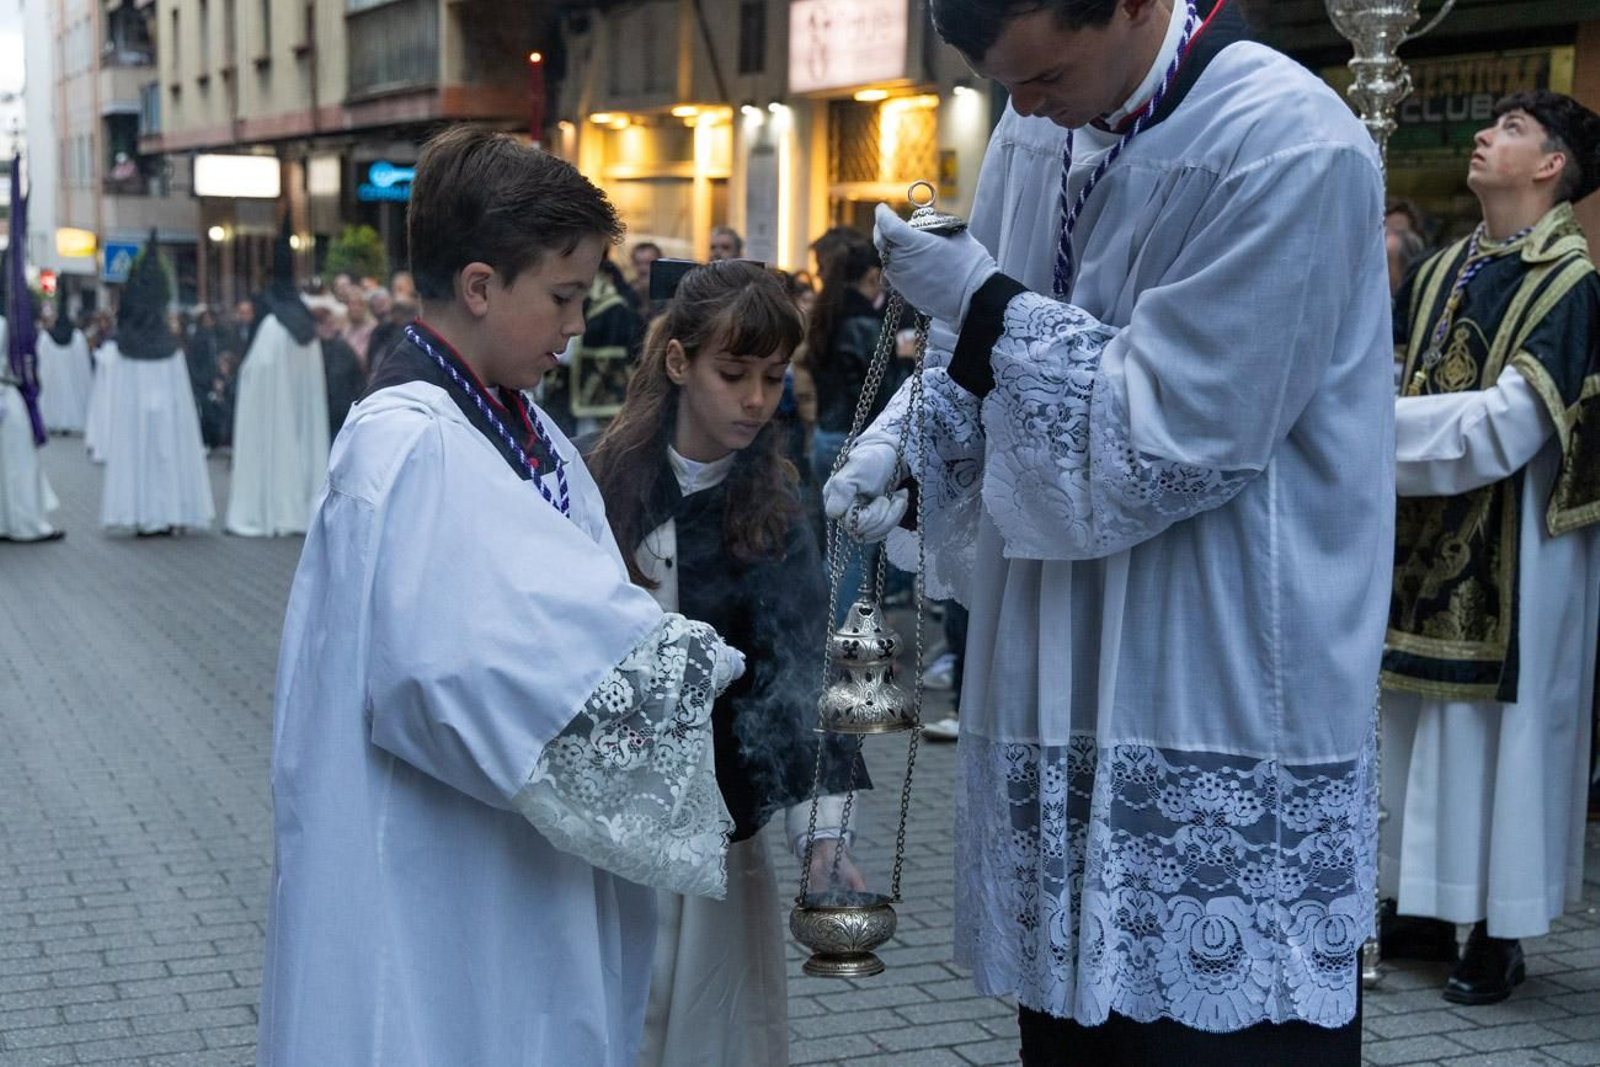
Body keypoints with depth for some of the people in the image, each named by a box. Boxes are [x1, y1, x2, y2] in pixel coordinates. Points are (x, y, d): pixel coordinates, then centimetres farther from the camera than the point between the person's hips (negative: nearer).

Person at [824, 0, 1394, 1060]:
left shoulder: (1289, 150, -17)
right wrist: (904, 433, -2)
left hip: (1224, 706, -7)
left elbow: (1177, 428, -20)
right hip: (1068, 674, 7)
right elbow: (992, 337, 17)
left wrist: (984, 299, -15)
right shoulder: (1042, 128, 6)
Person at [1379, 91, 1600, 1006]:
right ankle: (1430, 907, 25)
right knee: (1425, 728, 13)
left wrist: (1372, 422, -22)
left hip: (1512, 551, -7)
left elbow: (1511, 420, -22)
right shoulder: (1443, 271, 11)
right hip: (1432, 539, 7)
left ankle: (1499, 930, 11)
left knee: (1499, 731, 0)